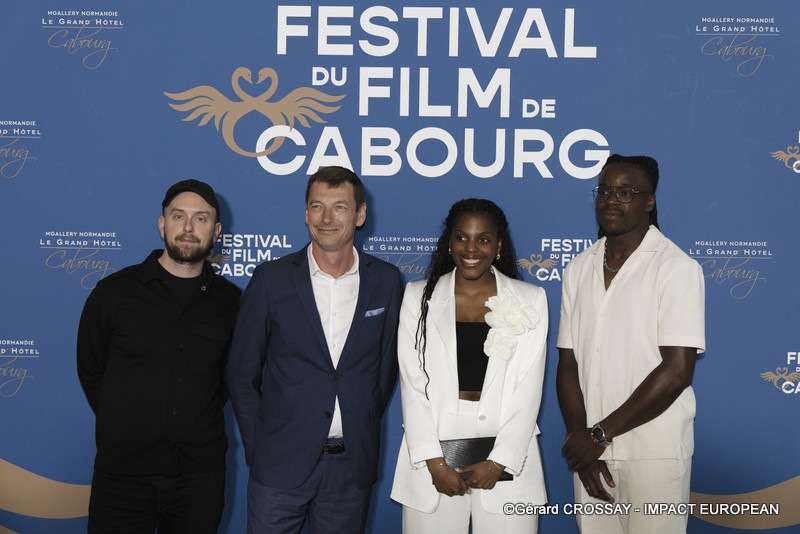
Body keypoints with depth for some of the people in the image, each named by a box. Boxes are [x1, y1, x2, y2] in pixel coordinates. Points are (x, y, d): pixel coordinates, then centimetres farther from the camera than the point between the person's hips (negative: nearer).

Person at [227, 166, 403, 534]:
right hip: (280, 463, -1)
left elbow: (387, 365, 11)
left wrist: (362, 431, 8)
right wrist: (258, 448, 0)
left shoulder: (386, 281, 3)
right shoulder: (271, 279, -2)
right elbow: (241, 374, 2)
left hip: (352, 467, 2)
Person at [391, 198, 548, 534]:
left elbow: (528, 390, 1)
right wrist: (433, 462, -7)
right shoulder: (418, 298, 6)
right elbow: (412, 385, 1)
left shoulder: (530, 300, 5)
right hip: (435, 447, 0)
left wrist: (499, 462, -8)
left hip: (507, 455, 0)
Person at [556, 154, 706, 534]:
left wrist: (599, 434, -13)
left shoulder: (676, 268, -7)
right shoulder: (579, 269, 9)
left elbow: (676, 372, -14)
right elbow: (568, 364, 7)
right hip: (592, 449, 4)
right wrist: (580, 439, -6)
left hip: (654, 455, -4)